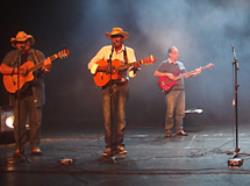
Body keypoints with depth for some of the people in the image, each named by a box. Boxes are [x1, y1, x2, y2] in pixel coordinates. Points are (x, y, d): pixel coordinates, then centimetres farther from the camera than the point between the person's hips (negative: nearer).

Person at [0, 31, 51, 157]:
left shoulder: (37, 54, 9)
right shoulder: (11, 55, 10)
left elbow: (45, 69, -1)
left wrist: (47, 65, -25)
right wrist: (17, 70, -15)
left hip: (35, 91, 0)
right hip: (18, 91, 0)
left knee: (36, 121, -1)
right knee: (19, 122, -2)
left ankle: (35, 147, 7)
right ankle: (19, 148, 5)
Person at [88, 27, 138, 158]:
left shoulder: (129, 51, 6)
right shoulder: (105, 50, 7)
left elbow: (131, 71, -1)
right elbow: (91, 64, 8)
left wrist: (134, 68, -23)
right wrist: (101, 68, -11)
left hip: (122, 85, 0)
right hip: (107, 85, 0)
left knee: (121, 116, -2)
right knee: (107, 116, -4)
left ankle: (119, 144, 8)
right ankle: (109, 146, 2)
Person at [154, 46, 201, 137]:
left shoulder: (180, 64, 18)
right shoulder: (164, 64, -1)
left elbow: (185, 76, 17)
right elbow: (156, 74, -6)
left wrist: (194, 73, 2)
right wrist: (167, 74, -15)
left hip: (181, 89, 6)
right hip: (171, 90, -6)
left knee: (181, 111, 5)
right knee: (170, 111, -8)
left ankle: (179, 130, 13)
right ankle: (168, 131, -3)